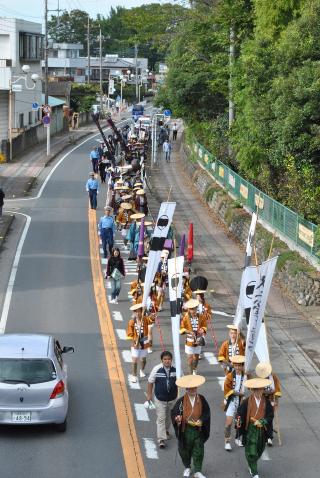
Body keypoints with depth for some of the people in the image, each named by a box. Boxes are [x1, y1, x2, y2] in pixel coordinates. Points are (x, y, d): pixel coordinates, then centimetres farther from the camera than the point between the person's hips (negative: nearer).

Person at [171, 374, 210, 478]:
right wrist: (177, 418, -27)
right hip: (186, 429, -1)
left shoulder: (201, 399, -3)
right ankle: (187, 468, 34)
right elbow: (174, 412, -6)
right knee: (185, 450, 11)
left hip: (198, 429, 1)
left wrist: (201, 420, -16)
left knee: (198, 450, 4)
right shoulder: (181, 401, -8)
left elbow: (206, 412, 0)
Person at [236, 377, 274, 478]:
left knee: (259, 450, 16)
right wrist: (239, 422, -22)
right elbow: (239, 413, -5)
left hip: (262, 431, 3)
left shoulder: (266, 402, -3)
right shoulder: (246, 402, -10)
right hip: (250, 430, -3)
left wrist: (261, 422, -18)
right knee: (251, 452, -6)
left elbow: (270, 415, -4)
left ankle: (252, 466, 42)